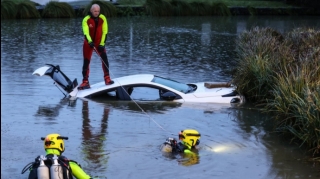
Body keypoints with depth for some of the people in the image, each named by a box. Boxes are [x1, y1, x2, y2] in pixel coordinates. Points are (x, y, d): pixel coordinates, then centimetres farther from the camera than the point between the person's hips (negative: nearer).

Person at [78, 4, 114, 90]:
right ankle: (85, 82, 7)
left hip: (99, 42, 1)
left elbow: (105, 32, -10)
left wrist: (102, 44, -17)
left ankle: (107, 78, -5)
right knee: (86, 62, 0)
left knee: (105, 59, -14)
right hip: (88, 43, -1)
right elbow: (86, 32, -29)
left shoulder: (102, 18, -11)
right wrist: (90, 41, -47)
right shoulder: (86, 20, -18)